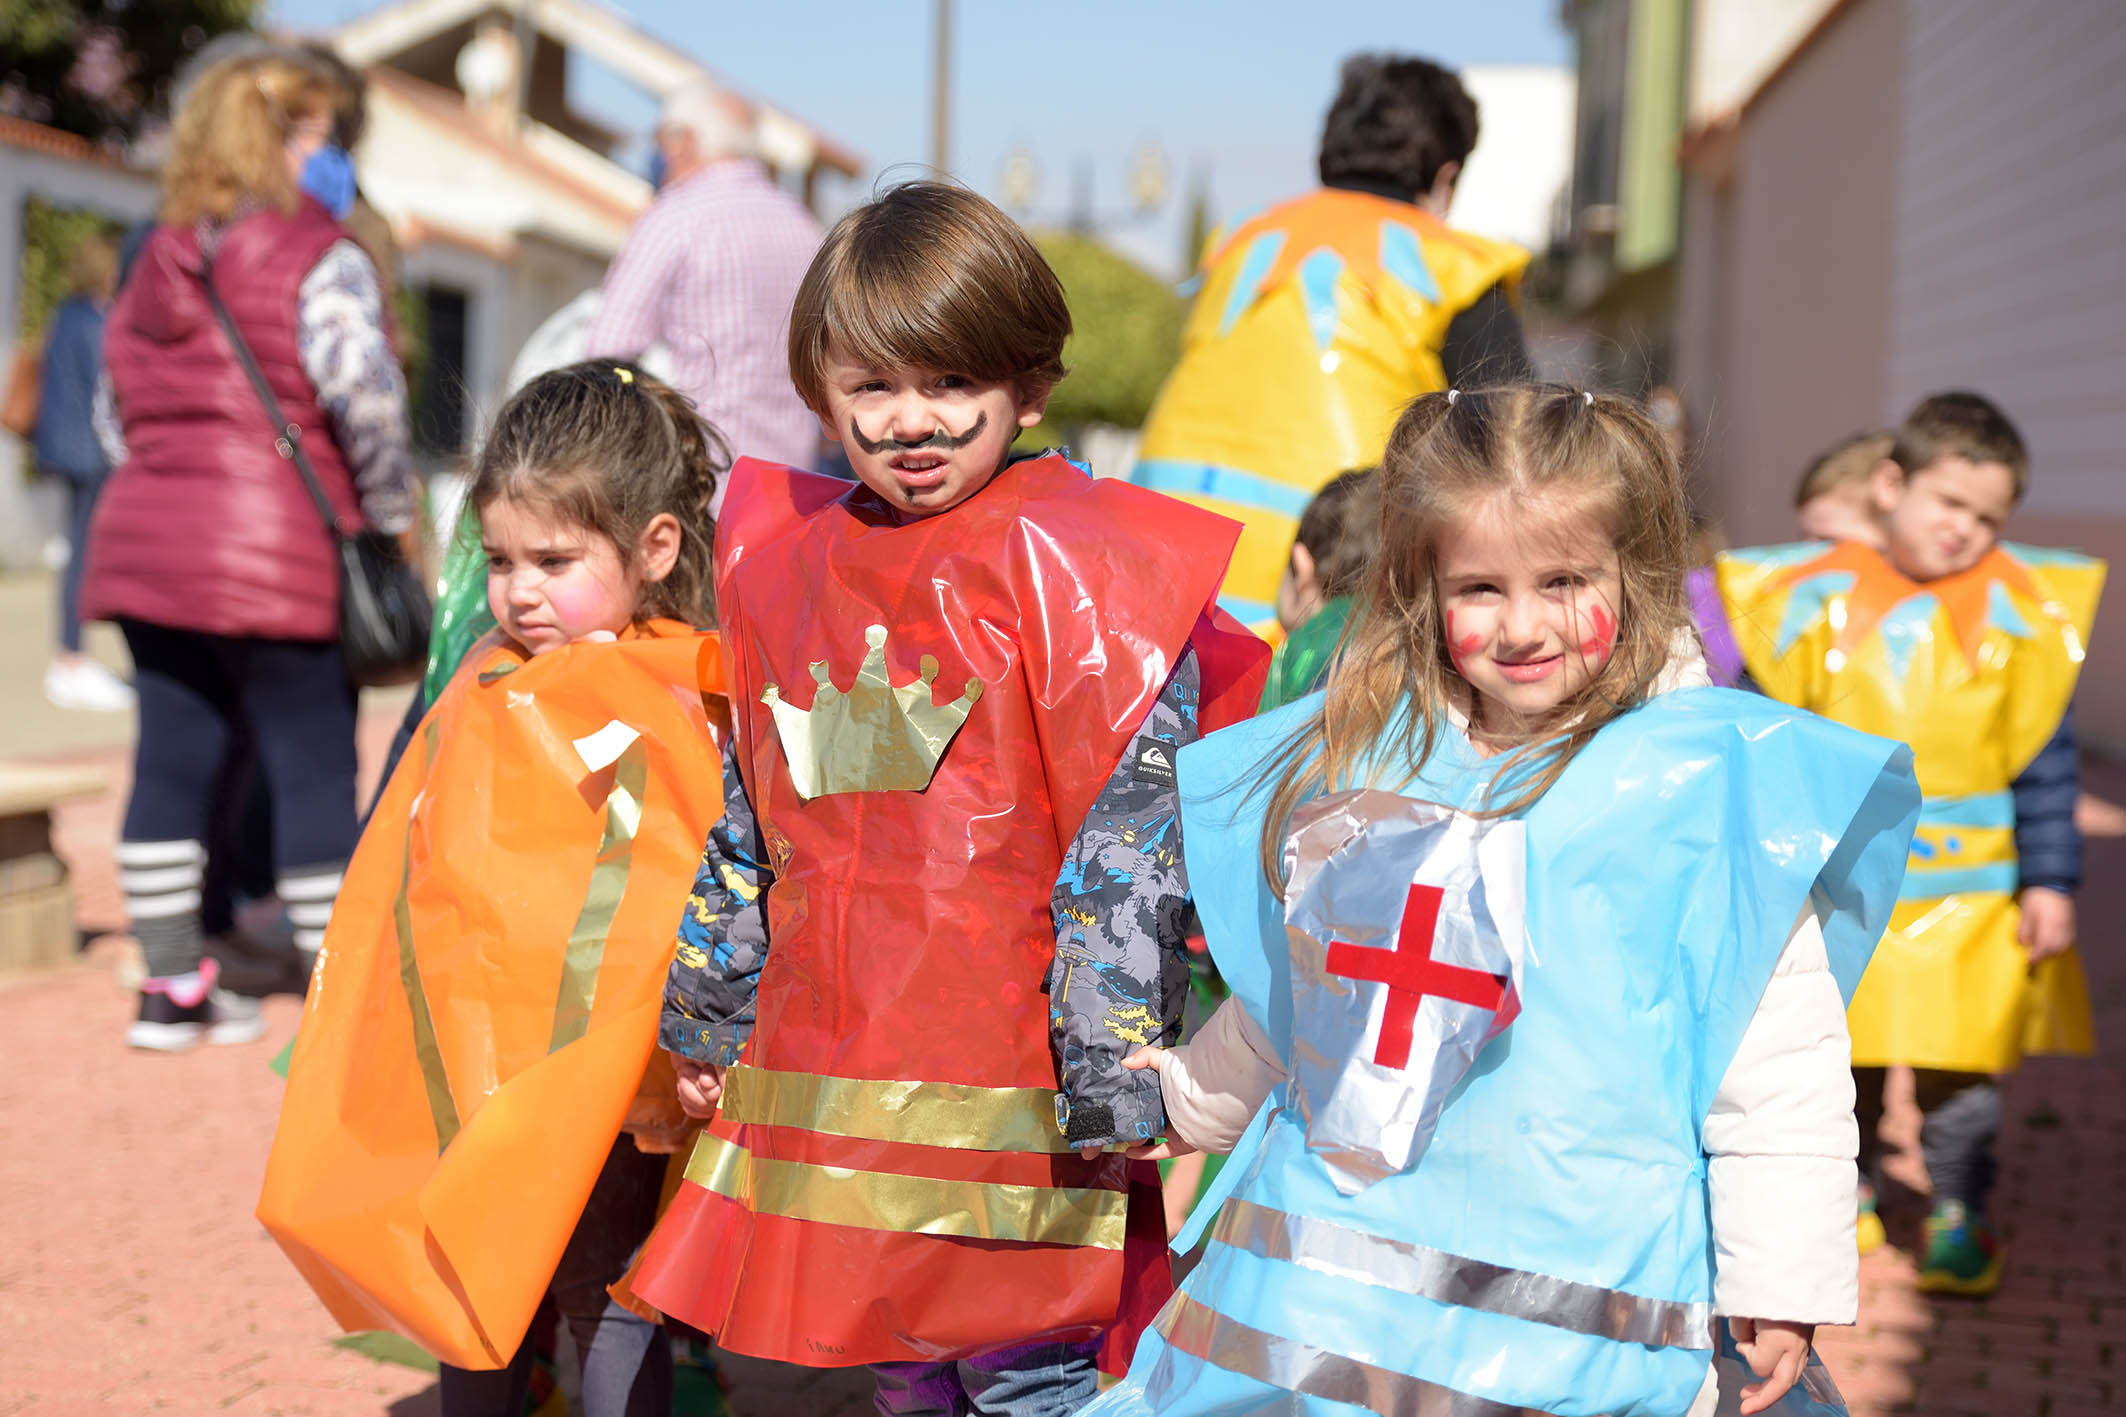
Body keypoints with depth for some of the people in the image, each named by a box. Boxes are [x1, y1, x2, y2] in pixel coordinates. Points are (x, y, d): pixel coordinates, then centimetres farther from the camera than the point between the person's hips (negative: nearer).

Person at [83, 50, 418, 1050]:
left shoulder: (156, 264, 15)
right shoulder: (319, 256, -7)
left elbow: (116, 407, 17)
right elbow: (366, 401, -17)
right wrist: (389, 513, -4)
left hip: (145, 538, 7)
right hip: (278, 555, -7)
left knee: (171, 759, 11)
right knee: (314, 769, 1)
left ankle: (171, 986, 18)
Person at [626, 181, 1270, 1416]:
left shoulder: (1070, 564, -9)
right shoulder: (790, 560, 10)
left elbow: (1129, 832, -12)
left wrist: (1108, 1084, -14)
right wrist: (708, 1016, 23)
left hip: (1008, 1104, -6)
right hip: (826, 1077, 6)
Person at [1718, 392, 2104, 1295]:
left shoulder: (2018, 613, -1)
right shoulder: (1820, 601, -1)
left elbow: (2047, 762, 3)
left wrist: (2050, 881, 0)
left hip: (1970, 888, -1)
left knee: (1960, 1065, 3)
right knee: (1841, 1054, 10)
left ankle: (1958, 1217, 21)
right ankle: (1845, 1196, 31)